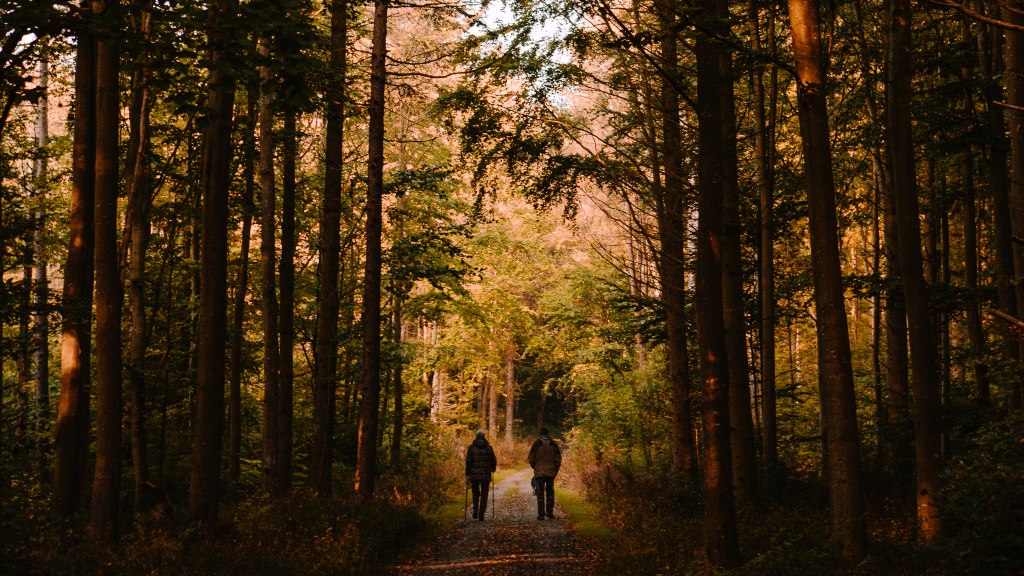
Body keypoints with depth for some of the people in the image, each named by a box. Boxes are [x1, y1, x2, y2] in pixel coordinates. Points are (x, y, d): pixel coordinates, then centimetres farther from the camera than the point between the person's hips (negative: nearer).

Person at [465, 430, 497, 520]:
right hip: (486, 475, 0)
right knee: (484, 495, 7)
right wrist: (493, 469, 23)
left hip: (474, 475, 0)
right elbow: (493, 460, 3)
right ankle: (481, 514, 2)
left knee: (475, 493, 18)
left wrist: (467, 474, 2)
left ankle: (475, 510, 1)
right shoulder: (488, 448, 0)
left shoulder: (471, 448, -2)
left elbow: (468, 462, -6)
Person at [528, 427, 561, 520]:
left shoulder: (536, 444, -5)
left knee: (540, 493, 2)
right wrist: (555, 470, 14)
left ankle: (541, 514, -2)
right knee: (550, 492, 16)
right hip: (551, 472, 2)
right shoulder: (553, 444, 3)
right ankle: (549, 512, 16)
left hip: (539, 473, -2)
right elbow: (558, 458, 4)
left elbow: (531, 458, -3)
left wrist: (534, 467, 13)